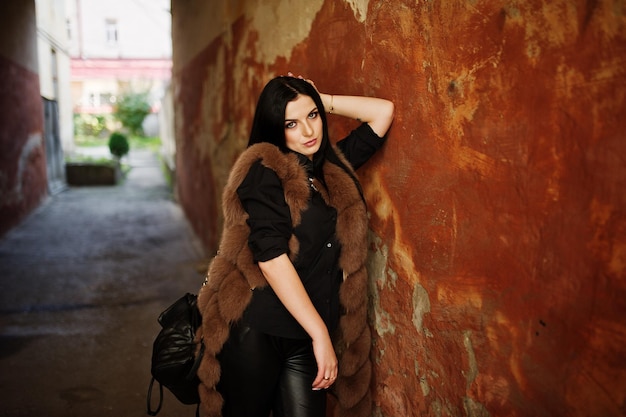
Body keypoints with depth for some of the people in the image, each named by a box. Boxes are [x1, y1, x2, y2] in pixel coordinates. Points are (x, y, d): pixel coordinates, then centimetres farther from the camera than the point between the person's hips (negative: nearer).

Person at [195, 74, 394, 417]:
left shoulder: (334, 165, 8)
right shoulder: (264, 171, -11)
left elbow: (383, 111, 15)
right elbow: (271, 257, -20)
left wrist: (322, 102, 7)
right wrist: (320, 333, -20)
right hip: (254, 330, -5)